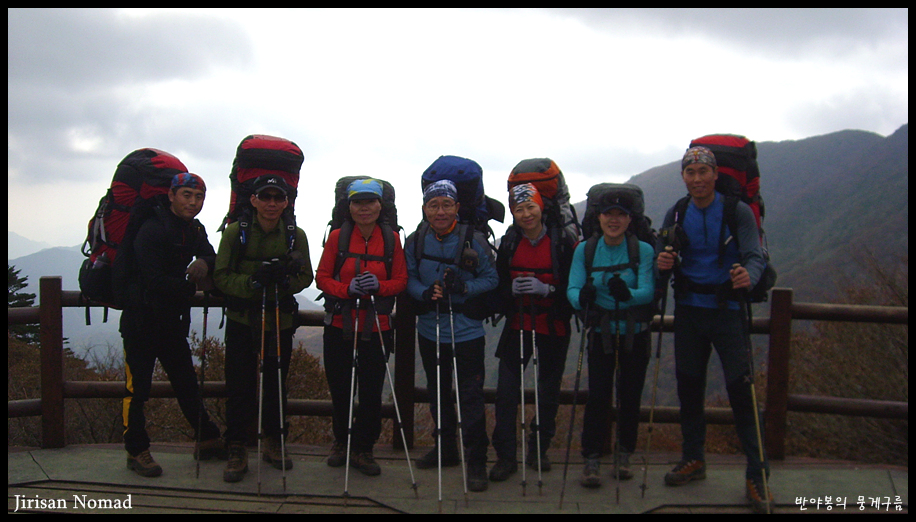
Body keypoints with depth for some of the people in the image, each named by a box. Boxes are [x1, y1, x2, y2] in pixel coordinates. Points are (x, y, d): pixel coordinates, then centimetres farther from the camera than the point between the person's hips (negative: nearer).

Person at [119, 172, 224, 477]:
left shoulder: (194, 230, 9)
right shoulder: (152, 230, -17)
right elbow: (155, 281, -24)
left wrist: (204, 263, -19)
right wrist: (192, 285, -11)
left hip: (172, 320, 7)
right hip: (141, 320, -7)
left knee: (186, 382, 13)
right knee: (137, 387, -2)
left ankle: (207, 441, 22)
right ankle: (136, 451, 11)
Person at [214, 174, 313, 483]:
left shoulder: (296, 235, 0)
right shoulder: (235, 232, -5)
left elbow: (306, 276, 3)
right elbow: (221, 276, -6)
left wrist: (285, 279, -19)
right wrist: (252, 282, -23)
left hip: (281, 321, 1)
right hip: (242, 320, -1)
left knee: (276, 385, 10)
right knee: (239, 386, 0)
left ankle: (273, 441, 28)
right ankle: (236, 451, 12)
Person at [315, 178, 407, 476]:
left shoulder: (391, 238, 1)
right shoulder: (338, 237, 0)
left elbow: (401, 280, 3)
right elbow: (322, 277, 1)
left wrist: (379, 285, -17)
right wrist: (347, 289, -18)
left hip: (376, 327, 0)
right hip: (339, 326, 0)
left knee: (372, 392, 1)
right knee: (339, 388, 11)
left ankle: (363, 449, 20)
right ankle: (341, 441, 34)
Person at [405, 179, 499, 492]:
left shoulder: (473, 240, -11)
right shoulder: (415, 241, 0)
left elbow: (491, 278, -5)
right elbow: (409, 278, 5)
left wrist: (465, 287, -22)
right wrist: (425, 293, -16)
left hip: (467, 332, -4)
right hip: (429, 331, 4)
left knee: (470, 396, -3)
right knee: (437, 392, 18)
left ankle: (477, 460, 10)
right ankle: (445, 447, 37)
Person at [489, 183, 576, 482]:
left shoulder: (563, 242, -8)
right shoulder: (509, 243, 3)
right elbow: (499, 285, 9)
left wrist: (546, 290, -23)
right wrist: (511, 290, -13)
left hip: (553, 326, -2)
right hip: (517, 324, 2)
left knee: (548, 391, 9)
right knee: (506, 390, -4)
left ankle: (539, 450, 27)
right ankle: (505, 456, 7)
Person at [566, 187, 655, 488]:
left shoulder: (643, 250, -6)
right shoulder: (585, 250, -2)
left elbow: (648, 292, -16)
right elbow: (572, 289, -11)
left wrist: (627, 294, -38)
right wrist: (582, 297, -35)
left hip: (635, 334, 0)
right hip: (601, 333, 0)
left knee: (630, 395, 6)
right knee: (598, 395, -6)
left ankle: (623, 455, 24)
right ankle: (591, 461, 4)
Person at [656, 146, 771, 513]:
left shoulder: (738, 212, -5)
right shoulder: (675, 215, 7)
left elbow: (754, 255, -14)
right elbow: (664, 259, 9)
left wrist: (749, 275, -36)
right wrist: (663, 264, -15)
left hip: (728, 310, -4)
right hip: (689, 310, 4)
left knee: (740, 387, -7)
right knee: (688, 384, 10)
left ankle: (756, 473, 2)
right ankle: (693, 459, 26)